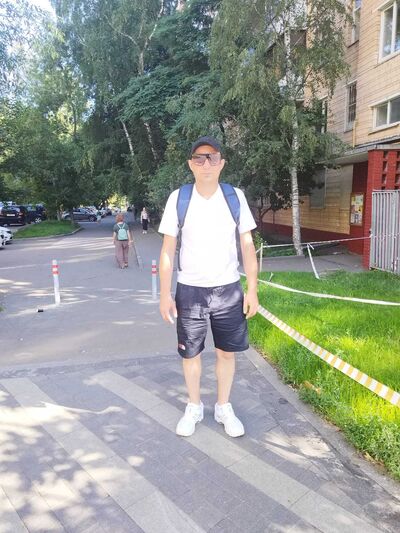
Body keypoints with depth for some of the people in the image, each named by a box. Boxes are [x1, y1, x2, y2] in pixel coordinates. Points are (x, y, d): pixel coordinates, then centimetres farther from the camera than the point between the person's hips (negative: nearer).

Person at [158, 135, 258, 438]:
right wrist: (165, 294, -5)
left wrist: (253, 290, -2)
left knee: (227, 352, 11)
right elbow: (168, 249, -2)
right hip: (190, 289, 0)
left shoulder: (235, 197, -1)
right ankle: (194, 407, 34)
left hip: (229, 289, 1)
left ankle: (224, 407, 33)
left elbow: (247, 246, 2)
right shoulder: (178, 198, -4)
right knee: (190, 353, 11)